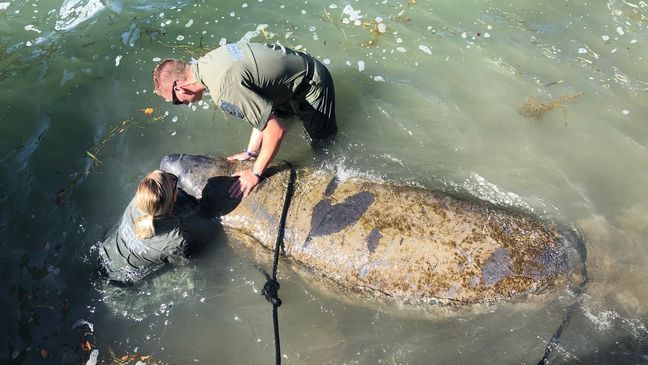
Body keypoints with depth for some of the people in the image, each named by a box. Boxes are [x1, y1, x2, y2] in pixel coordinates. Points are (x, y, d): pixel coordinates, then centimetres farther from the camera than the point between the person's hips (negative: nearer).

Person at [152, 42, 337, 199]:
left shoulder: (226, 92, -34)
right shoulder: (208, 61, -5)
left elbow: (276, 130, -32)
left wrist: (255, 173, -20)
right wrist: (251, 152, -2)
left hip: (313, 85, -8)